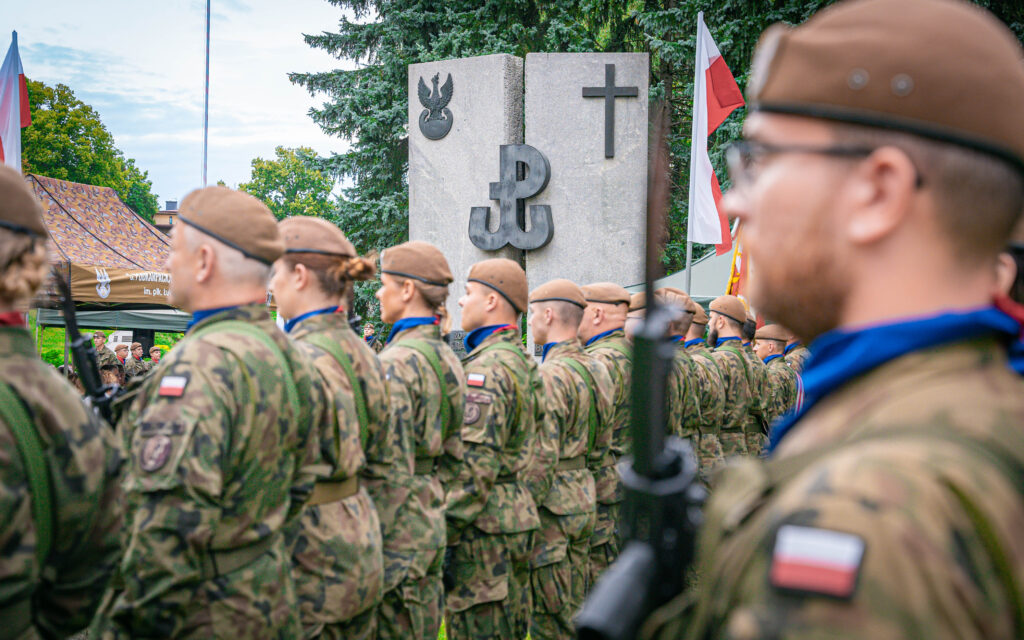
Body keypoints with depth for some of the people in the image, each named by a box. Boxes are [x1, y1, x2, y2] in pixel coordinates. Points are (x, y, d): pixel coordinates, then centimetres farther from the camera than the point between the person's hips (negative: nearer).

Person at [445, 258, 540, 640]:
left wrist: (445, 532, -19)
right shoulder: (523, 362, 14)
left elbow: (476, 463, -23)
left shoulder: (486, 368, -17)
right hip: (517, 513, 10)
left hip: (483, 523, -10)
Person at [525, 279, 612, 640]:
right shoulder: (596, 369, 10)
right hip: (584, 499, 9)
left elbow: (540, 458, -22)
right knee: (576, 607, 17)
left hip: (552, 504, -9)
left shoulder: (550, 375, -18)